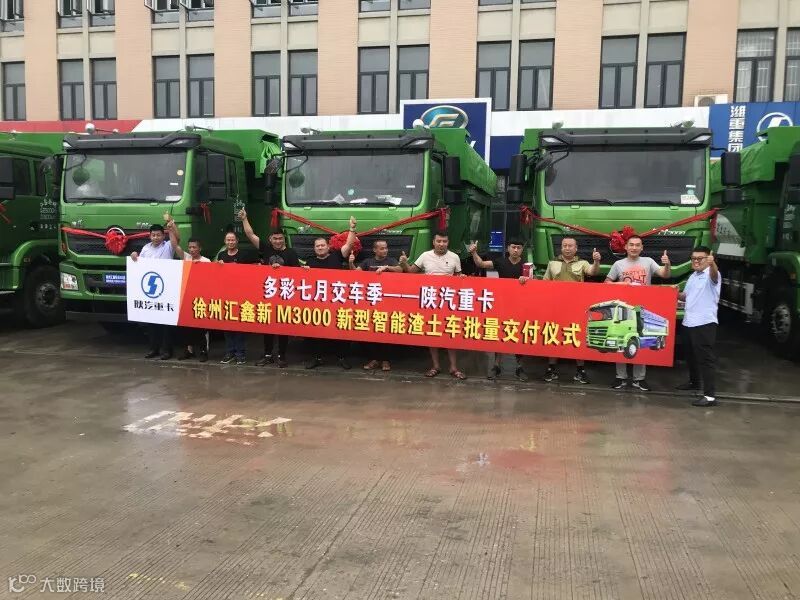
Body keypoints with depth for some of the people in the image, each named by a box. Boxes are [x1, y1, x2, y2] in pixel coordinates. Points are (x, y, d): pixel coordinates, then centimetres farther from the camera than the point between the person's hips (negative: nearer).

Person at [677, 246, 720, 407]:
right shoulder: (692, 276, 16)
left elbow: (714, 273, -37)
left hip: (705, 323, -9)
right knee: (691, 355, 22)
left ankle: (710, 395, -10)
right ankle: (694, 382, 41)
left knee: (705, 358, -10)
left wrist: (712, 263, -59)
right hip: (689, 322, 9)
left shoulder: (711, 275, -11)